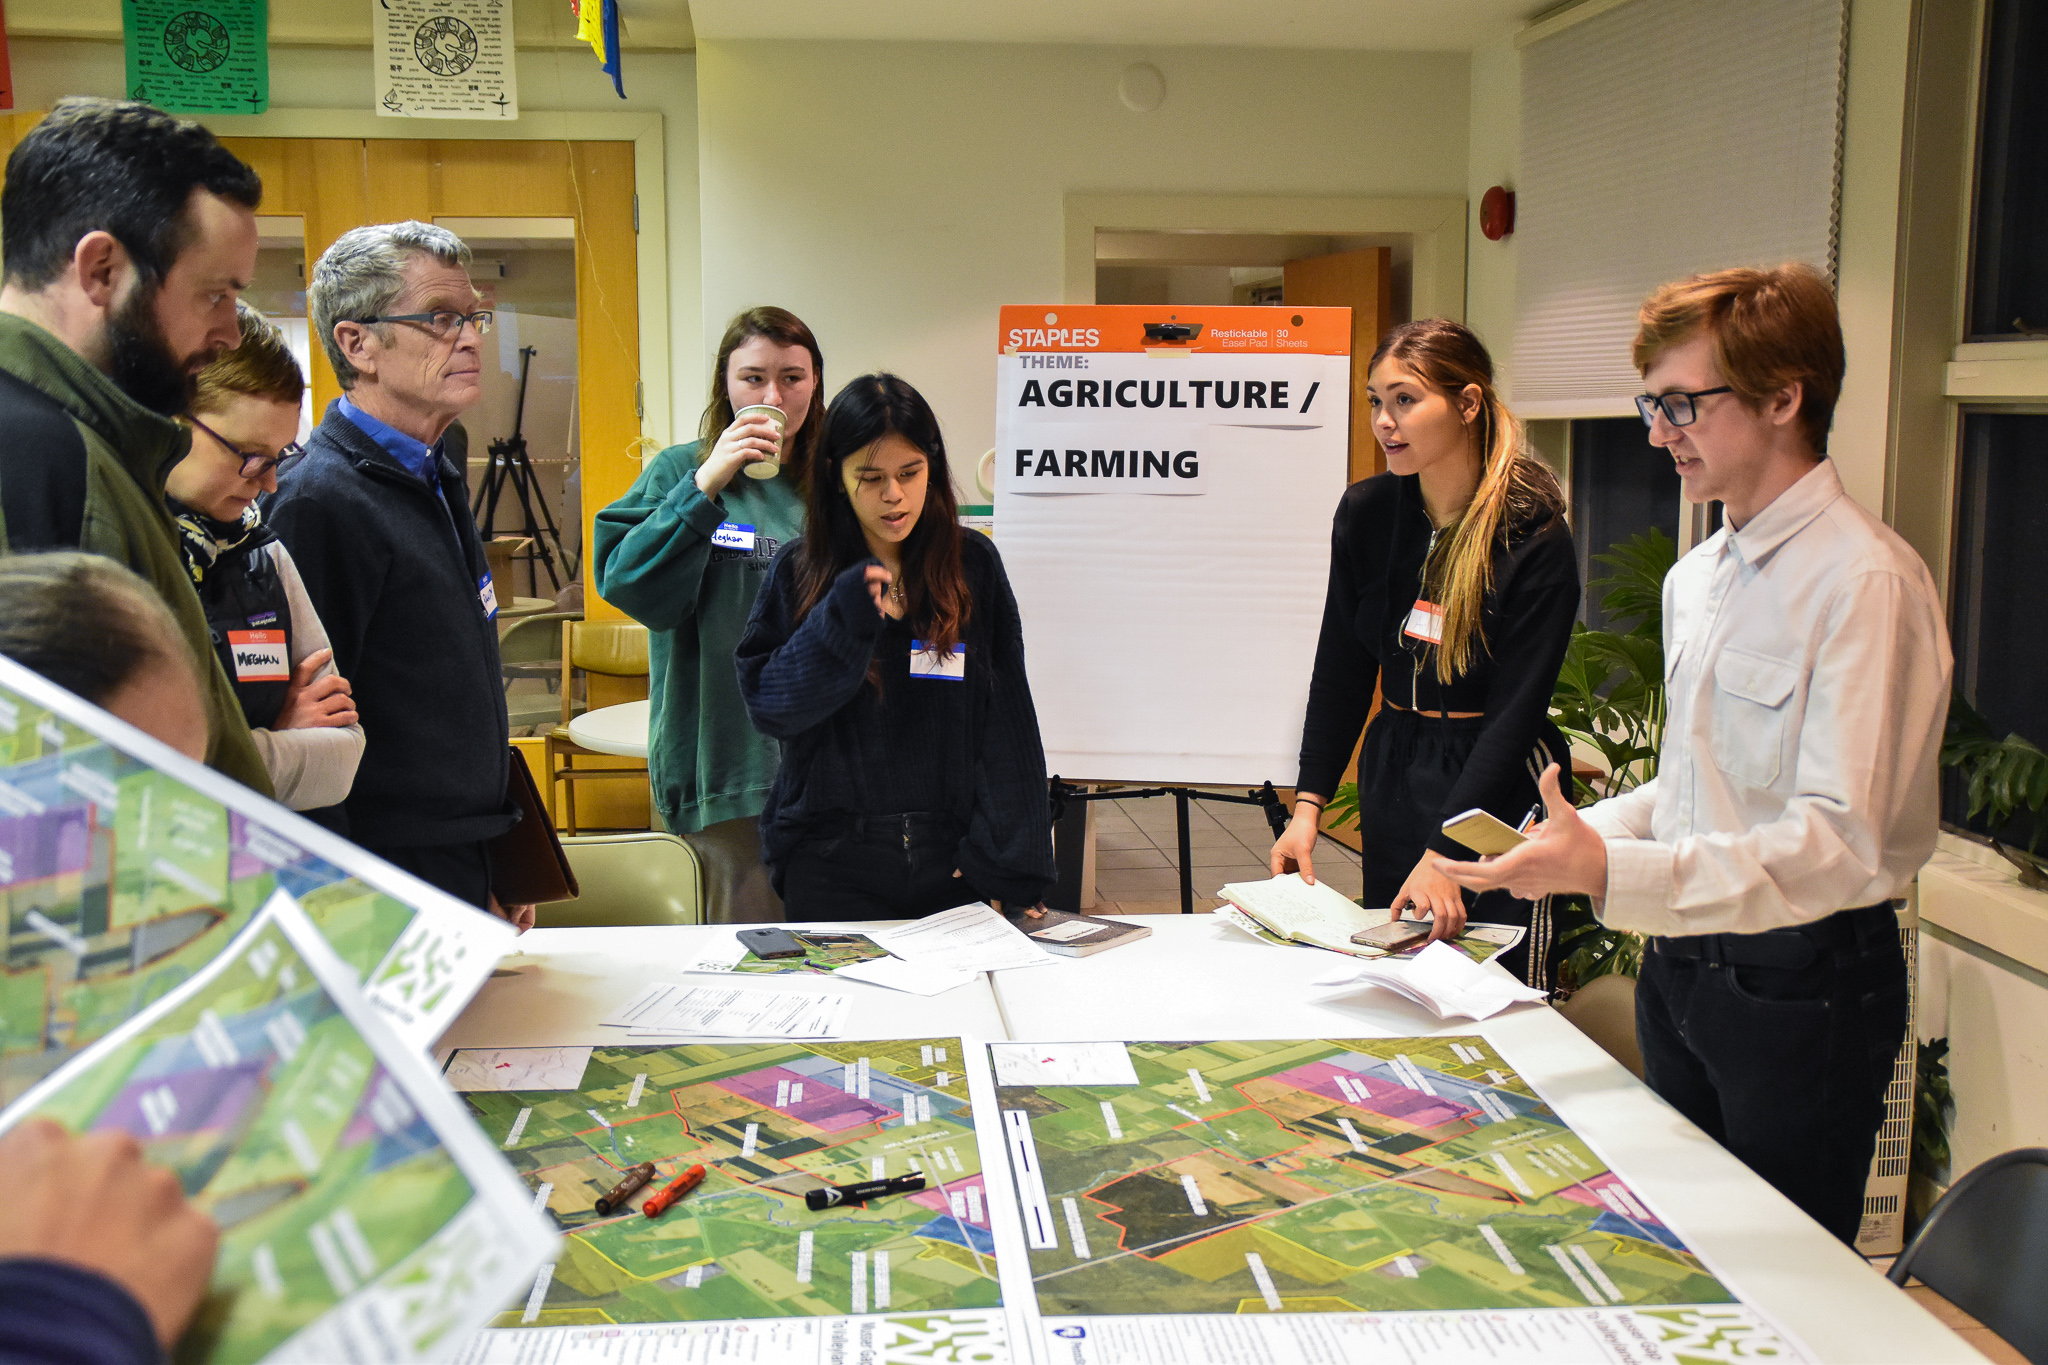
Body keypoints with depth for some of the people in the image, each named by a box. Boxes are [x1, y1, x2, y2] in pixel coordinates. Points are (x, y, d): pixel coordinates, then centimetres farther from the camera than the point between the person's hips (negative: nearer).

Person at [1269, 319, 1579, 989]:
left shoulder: (1535, 536, -15)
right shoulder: (1365, 511, -1)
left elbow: (1515, 711, -17)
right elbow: (1340, 669, 3)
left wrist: (1443, 855, -23)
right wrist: (1308, 804, -6)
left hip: (1498, 784, -4)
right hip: (1391, 775, 5)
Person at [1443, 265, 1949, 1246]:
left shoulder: (1865, 581, -19)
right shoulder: (1696, 578, 10)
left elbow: (1839, 841, -27)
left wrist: (1609, 870, -35)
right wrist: (1584, 831, 2)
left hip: (1803, 981, -8)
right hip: (1682, 964, 8)